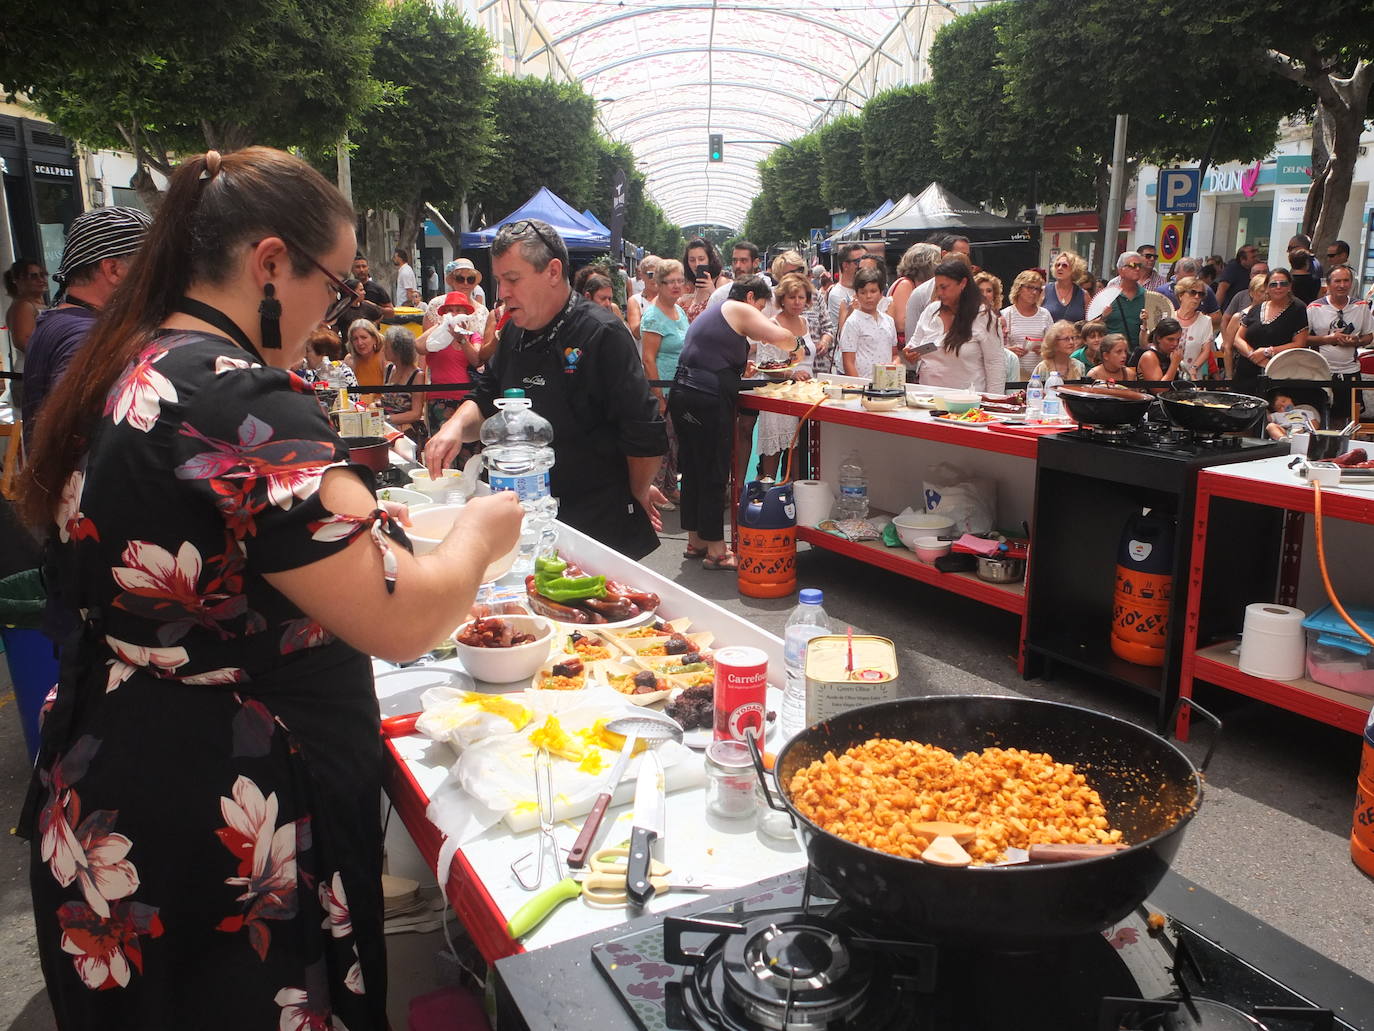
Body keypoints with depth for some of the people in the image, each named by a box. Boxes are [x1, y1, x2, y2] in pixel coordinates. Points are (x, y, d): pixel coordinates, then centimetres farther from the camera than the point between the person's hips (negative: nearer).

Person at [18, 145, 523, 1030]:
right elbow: (402, 622, -29)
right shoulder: (242, 399, -26)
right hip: (219, 831, -9)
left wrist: (348, 518, 16)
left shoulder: (127, 371, 5)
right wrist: (481, 532, -10)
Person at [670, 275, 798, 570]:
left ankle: (695, 542, 26)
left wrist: (739, 368, 21)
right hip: (708, 400, -9)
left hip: (683, 394, 9)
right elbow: (781, 337, -13)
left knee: (693, 470, 15)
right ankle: (715, 551, 2)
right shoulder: (739, 310, -2)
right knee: (714, 476, -3)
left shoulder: (711, 313, 25)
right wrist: (797, 345, 8)